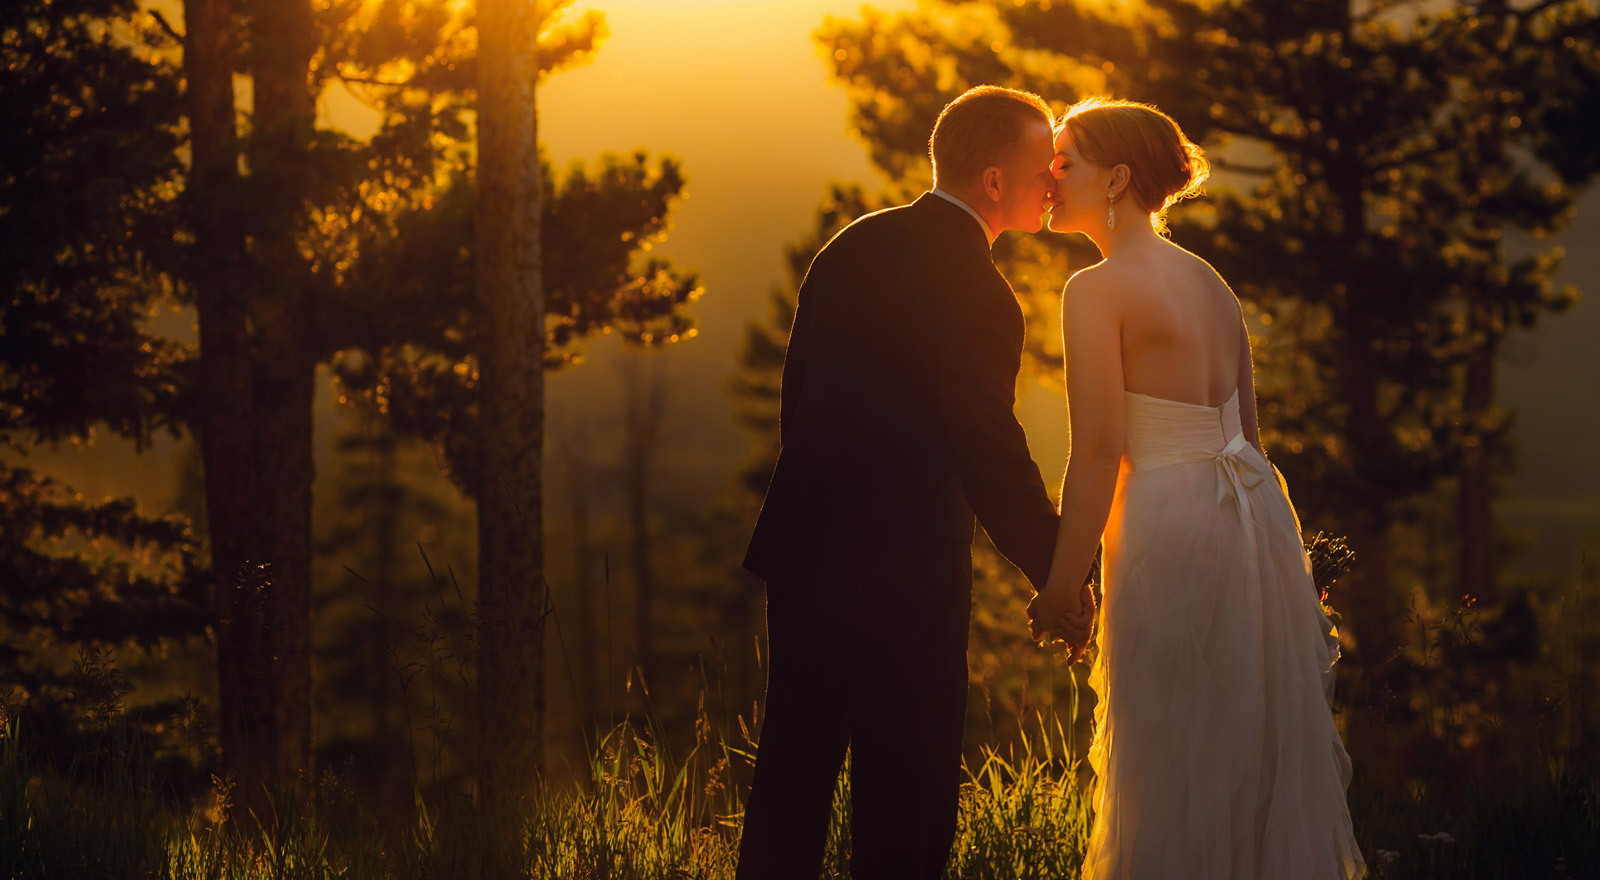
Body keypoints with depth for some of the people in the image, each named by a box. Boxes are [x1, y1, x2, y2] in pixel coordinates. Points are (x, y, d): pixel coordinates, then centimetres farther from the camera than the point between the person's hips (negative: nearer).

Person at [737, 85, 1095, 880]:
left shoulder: (852, 246, 5)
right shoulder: (977, 296, -19)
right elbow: (995, 464, -17)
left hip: (803, 554, 8)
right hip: (903, 576, -8)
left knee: (792, 782, 16)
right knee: (905, 803, 3)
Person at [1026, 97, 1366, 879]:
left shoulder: (1098, 291, -11)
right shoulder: (1207, 280, 12)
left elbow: (1099, 448, -16)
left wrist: (1062, 580, -11)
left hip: (1173, 523, -8)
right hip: (1255, 513, 8)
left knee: (1176, 764, 1)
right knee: (1264, 747, 15)